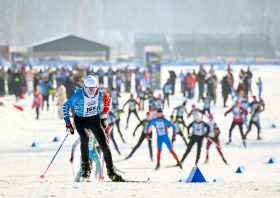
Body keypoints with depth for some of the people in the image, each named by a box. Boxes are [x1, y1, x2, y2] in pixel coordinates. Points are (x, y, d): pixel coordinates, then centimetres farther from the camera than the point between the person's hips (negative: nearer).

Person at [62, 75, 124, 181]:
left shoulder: (100, 93, -16)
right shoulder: (78, 95, -24)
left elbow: (107, 100, 7)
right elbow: (66, 106, -14)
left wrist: (104, 116, 9)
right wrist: (68, 124, -16)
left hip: (95, 120, 3)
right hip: (80, 120, -2)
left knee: (104, 145, -6)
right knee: (85, 137, -33)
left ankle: (111, 172, 9)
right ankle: (85, 165, -18)